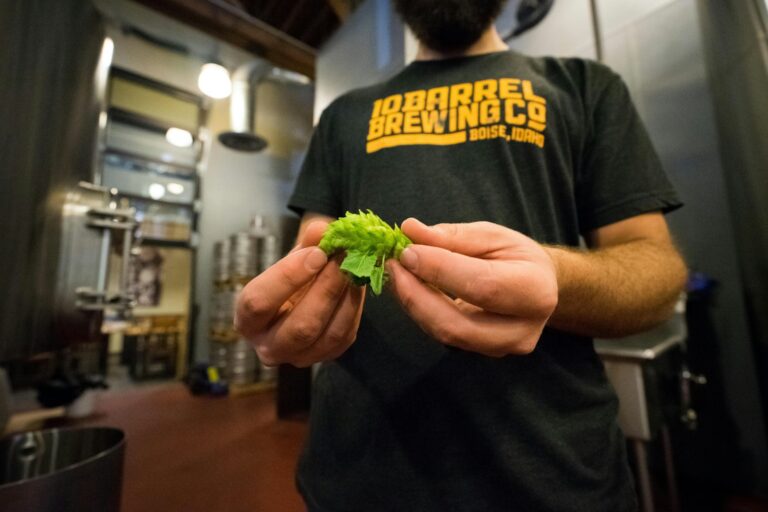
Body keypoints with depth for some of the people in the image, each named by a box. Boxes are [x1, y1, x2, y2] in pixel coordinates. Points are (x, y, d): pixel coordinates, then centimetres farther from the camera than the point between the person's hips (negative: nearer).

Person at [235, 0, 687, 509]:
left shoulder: (586, 85, 7)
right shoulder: (345, 115, 11)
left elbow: (657, 267, 1)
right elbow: (312, 257, 7)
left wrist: (555, 278, -22)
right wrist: (290, 299, -17)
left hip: (547, 452, 0)